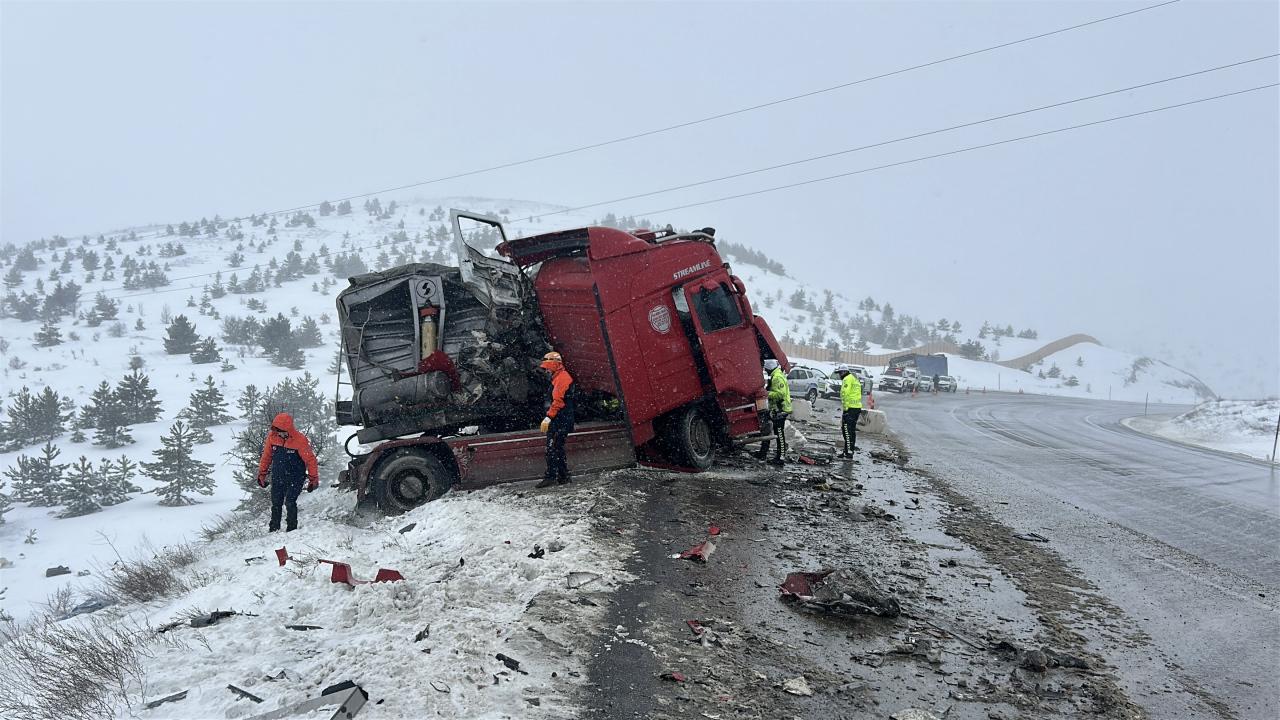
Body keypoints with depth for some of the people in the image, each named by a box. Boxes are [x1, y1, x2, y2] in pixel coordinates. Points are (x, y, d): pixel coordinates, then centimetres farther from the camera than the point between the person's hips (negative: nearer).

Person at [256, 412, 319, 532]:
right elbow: (266, 456, 9)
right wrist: (261, 474, 14)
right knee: (276, 504, 8)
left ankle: (292, 528, -4)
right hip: (277, 477, 5)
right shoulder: (272, 436, -5)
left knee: (290, 502, -14)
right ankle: (274, 529, 19)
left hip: (295, 478, -4)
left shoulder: (300, 440, -19)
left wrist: (313, 479, -8)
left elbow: (310, 459, -11)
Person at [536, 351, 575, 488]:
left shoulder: (562, 377, -11)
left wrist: (548, 417, -23)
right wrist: (549, 418, 21)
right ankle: (563, 477, 15)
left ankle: (550, 477, -15)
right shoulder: (557, 378, 22)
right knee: (557, 449, 11)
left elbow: (558, 400, -21)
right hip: (557, 421, 11)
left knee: (553, 449, -13)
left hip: (560, 421, -11)